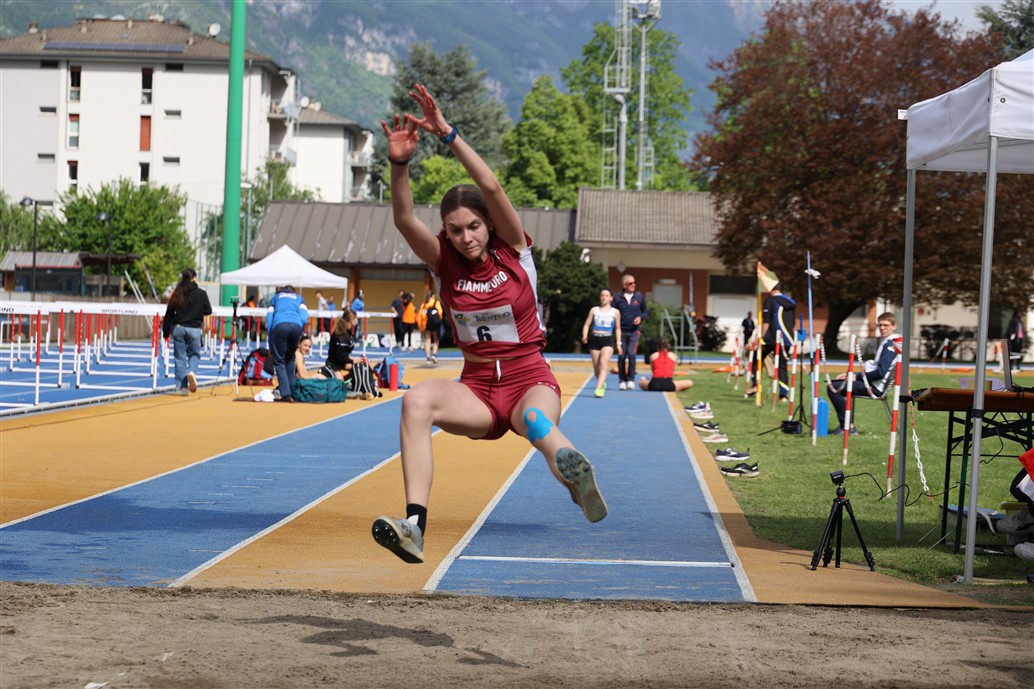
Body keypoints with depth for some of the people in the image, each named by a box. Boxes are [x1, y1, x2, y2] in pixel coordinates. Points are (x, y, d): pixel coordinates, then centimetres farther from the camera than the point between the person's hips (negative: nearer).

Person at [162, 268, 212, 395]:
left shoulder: (177, 294, 1)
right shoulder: (201, 293, -5)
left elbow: (169, 313, 2)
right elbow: (208, 311, -2)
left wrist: (166, 331, 9)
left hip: (178, 328, 2)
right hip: (194, 329, -2)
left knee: (180, 357, 8)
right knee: (194, 353, 16)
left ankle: (183, 387, 6)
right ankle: (192, 372, -15)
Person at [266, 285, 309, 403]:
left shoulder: (275, 298, 33)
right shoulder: (299, 298, 35)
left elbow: (269, 318, 20)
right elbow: (304, 315, 15)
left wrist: (271, 345, 15)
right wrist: (299, 333, 14)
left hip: (279, 325, -1)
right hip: (296, 325, 1)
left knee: (279, 361, 2)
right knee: (290, 359, 21)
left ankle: (286, 394, -11)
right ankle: (290, 388, 13)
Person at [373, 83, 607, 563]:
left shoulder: (512, 250, -5)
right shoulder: (443, 261, 0)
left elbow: (491, 188, -20)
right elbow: (404, 220, -19)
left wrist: (447, 134, -27)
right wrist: (399, 164, -35)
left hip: (528, 380, -1)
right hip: (476, 388, 1)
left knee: (539, 423, -38)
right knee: (417, 401, -31)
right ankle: (414, 524, -41)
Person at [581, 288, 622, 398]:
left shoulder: (615, 312, 8)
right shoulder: (594, 310, 9)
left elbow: (618, 328, 13)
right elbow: (587, 324, 6)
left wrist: (618, 343, 7)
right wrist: (585, 335, -12)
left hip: (608, 339, -2)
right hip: (594, 339, 2)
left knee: (604, 363, -19)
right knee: (596, 366, 7)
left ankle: (599, 388, -29)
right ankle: (602, 384, 31)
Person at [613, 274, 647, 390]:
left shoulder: (639, 297, 5)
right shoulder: (618, 298, 1)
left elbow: (645, 311, 15)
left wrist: (640, 318, -7)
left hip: (634, 331, 0)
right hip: (622, 331, 0)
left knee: (631, 354, -13)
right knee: (621, 356, 0)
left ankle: (631, 380, -2)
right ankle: (622, 381, 11)